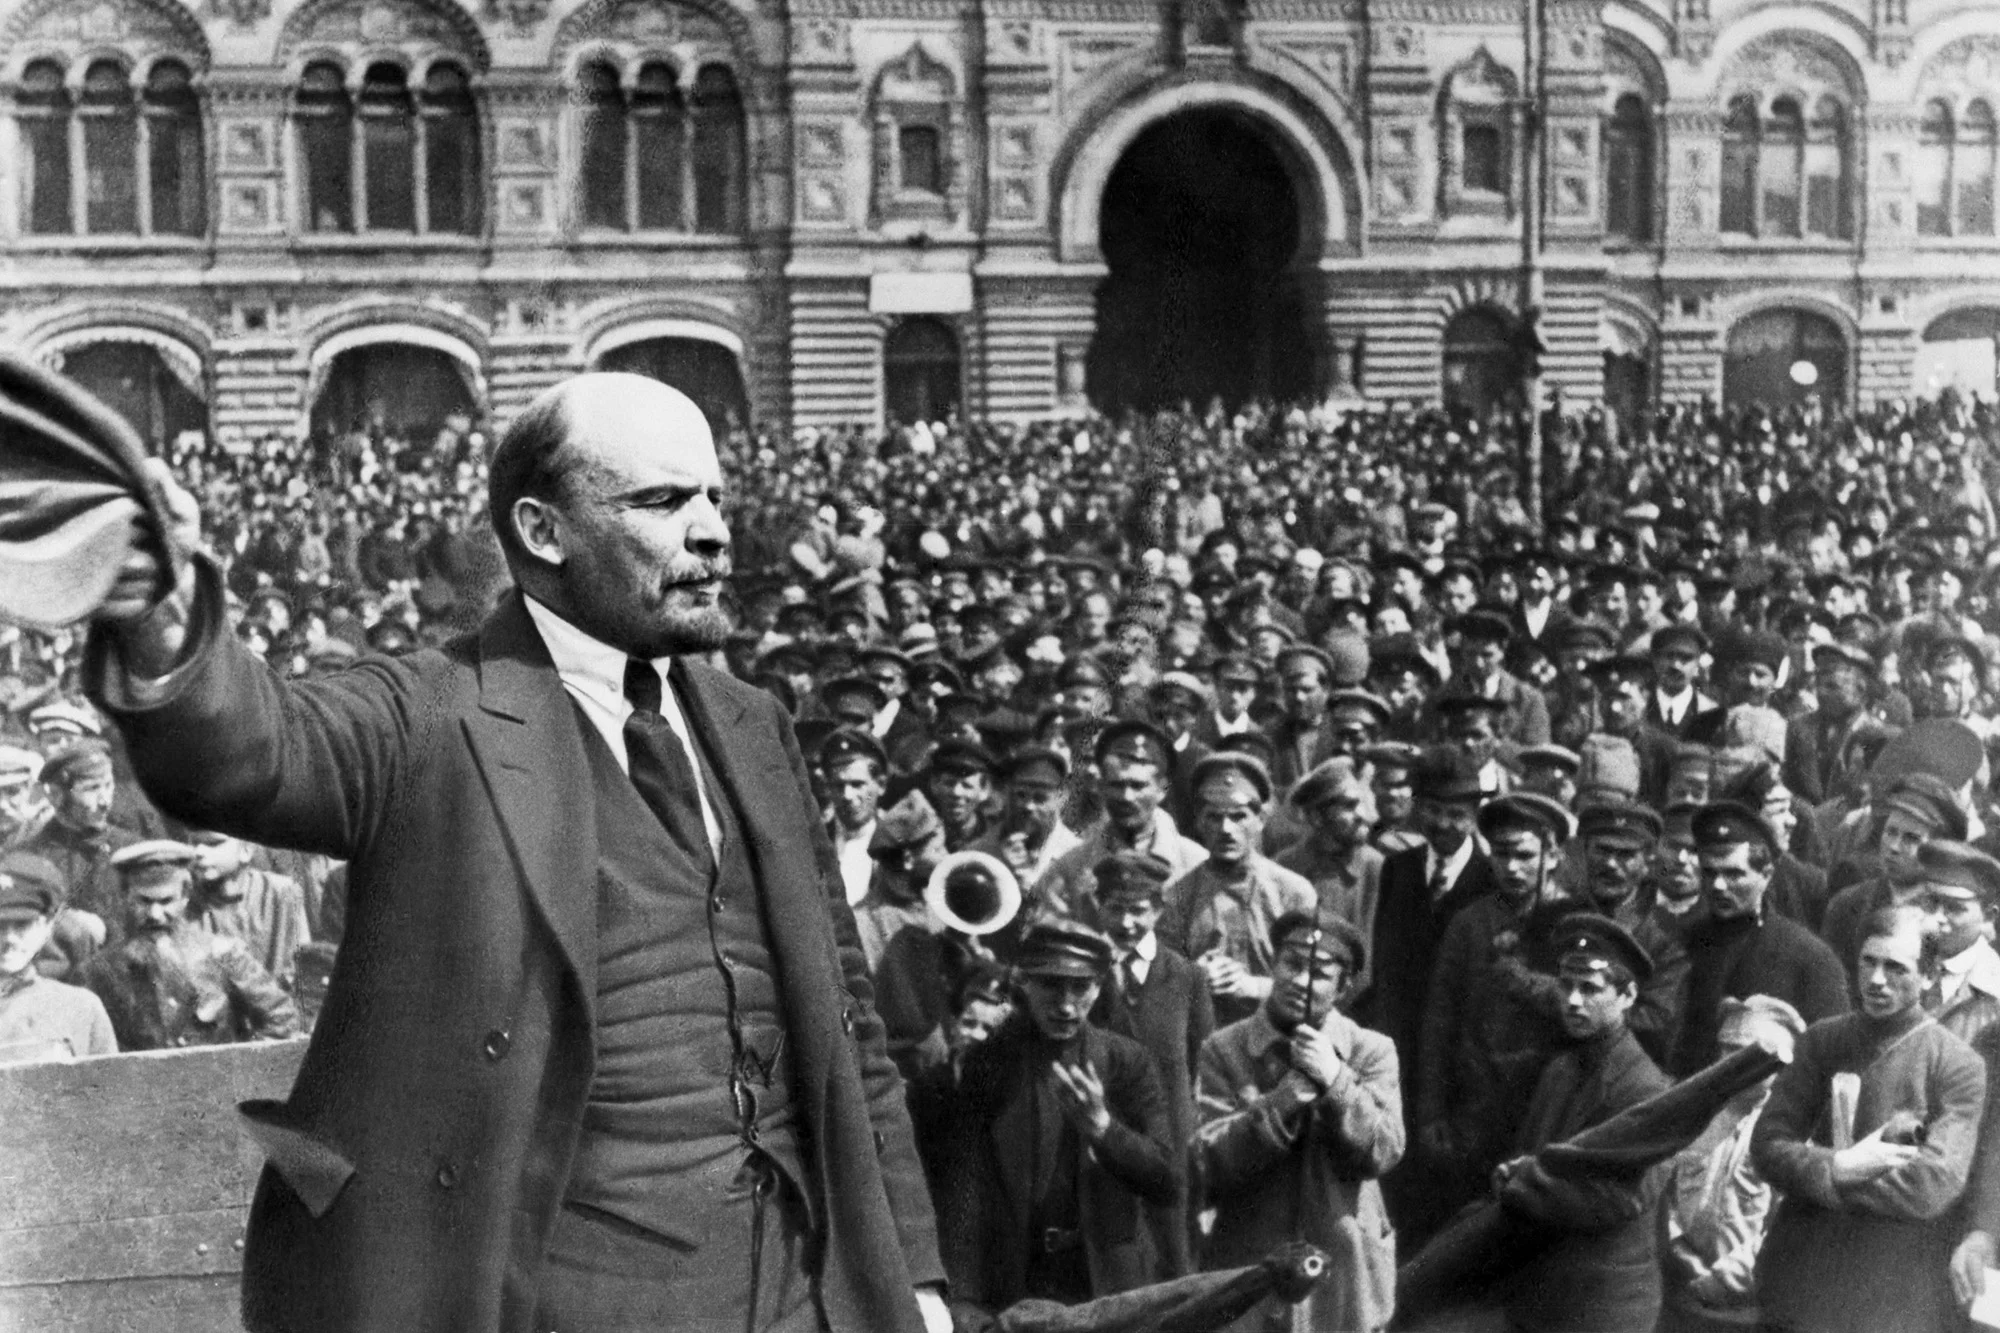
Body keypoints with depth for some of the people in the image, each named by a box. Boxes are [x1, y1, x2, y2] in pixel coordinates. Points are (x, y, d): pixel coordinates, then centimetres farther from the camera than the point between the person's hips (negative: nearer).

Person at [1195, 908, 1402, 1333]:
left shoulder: (1372, 1051, 3)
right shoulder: (1223, 1050, -1)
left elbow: (1384, 1153, -8)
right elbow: (1213, 1162, -9)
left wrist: (1335, 1080, -20)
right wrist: (1286, 1099, -19)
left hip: (1345, 1267, 1)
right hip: (1247, 1272, -1)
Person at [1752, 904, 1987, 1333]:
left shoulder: (1959, 1067, -6)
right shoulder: (1822, 1040, 5)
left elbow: (1932, 1187, -16)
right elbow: (1766, 1145, -1)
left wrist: (1820, 1178, -11)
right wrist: (1838, 1167, -17)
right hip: (1803, 1278, 3)